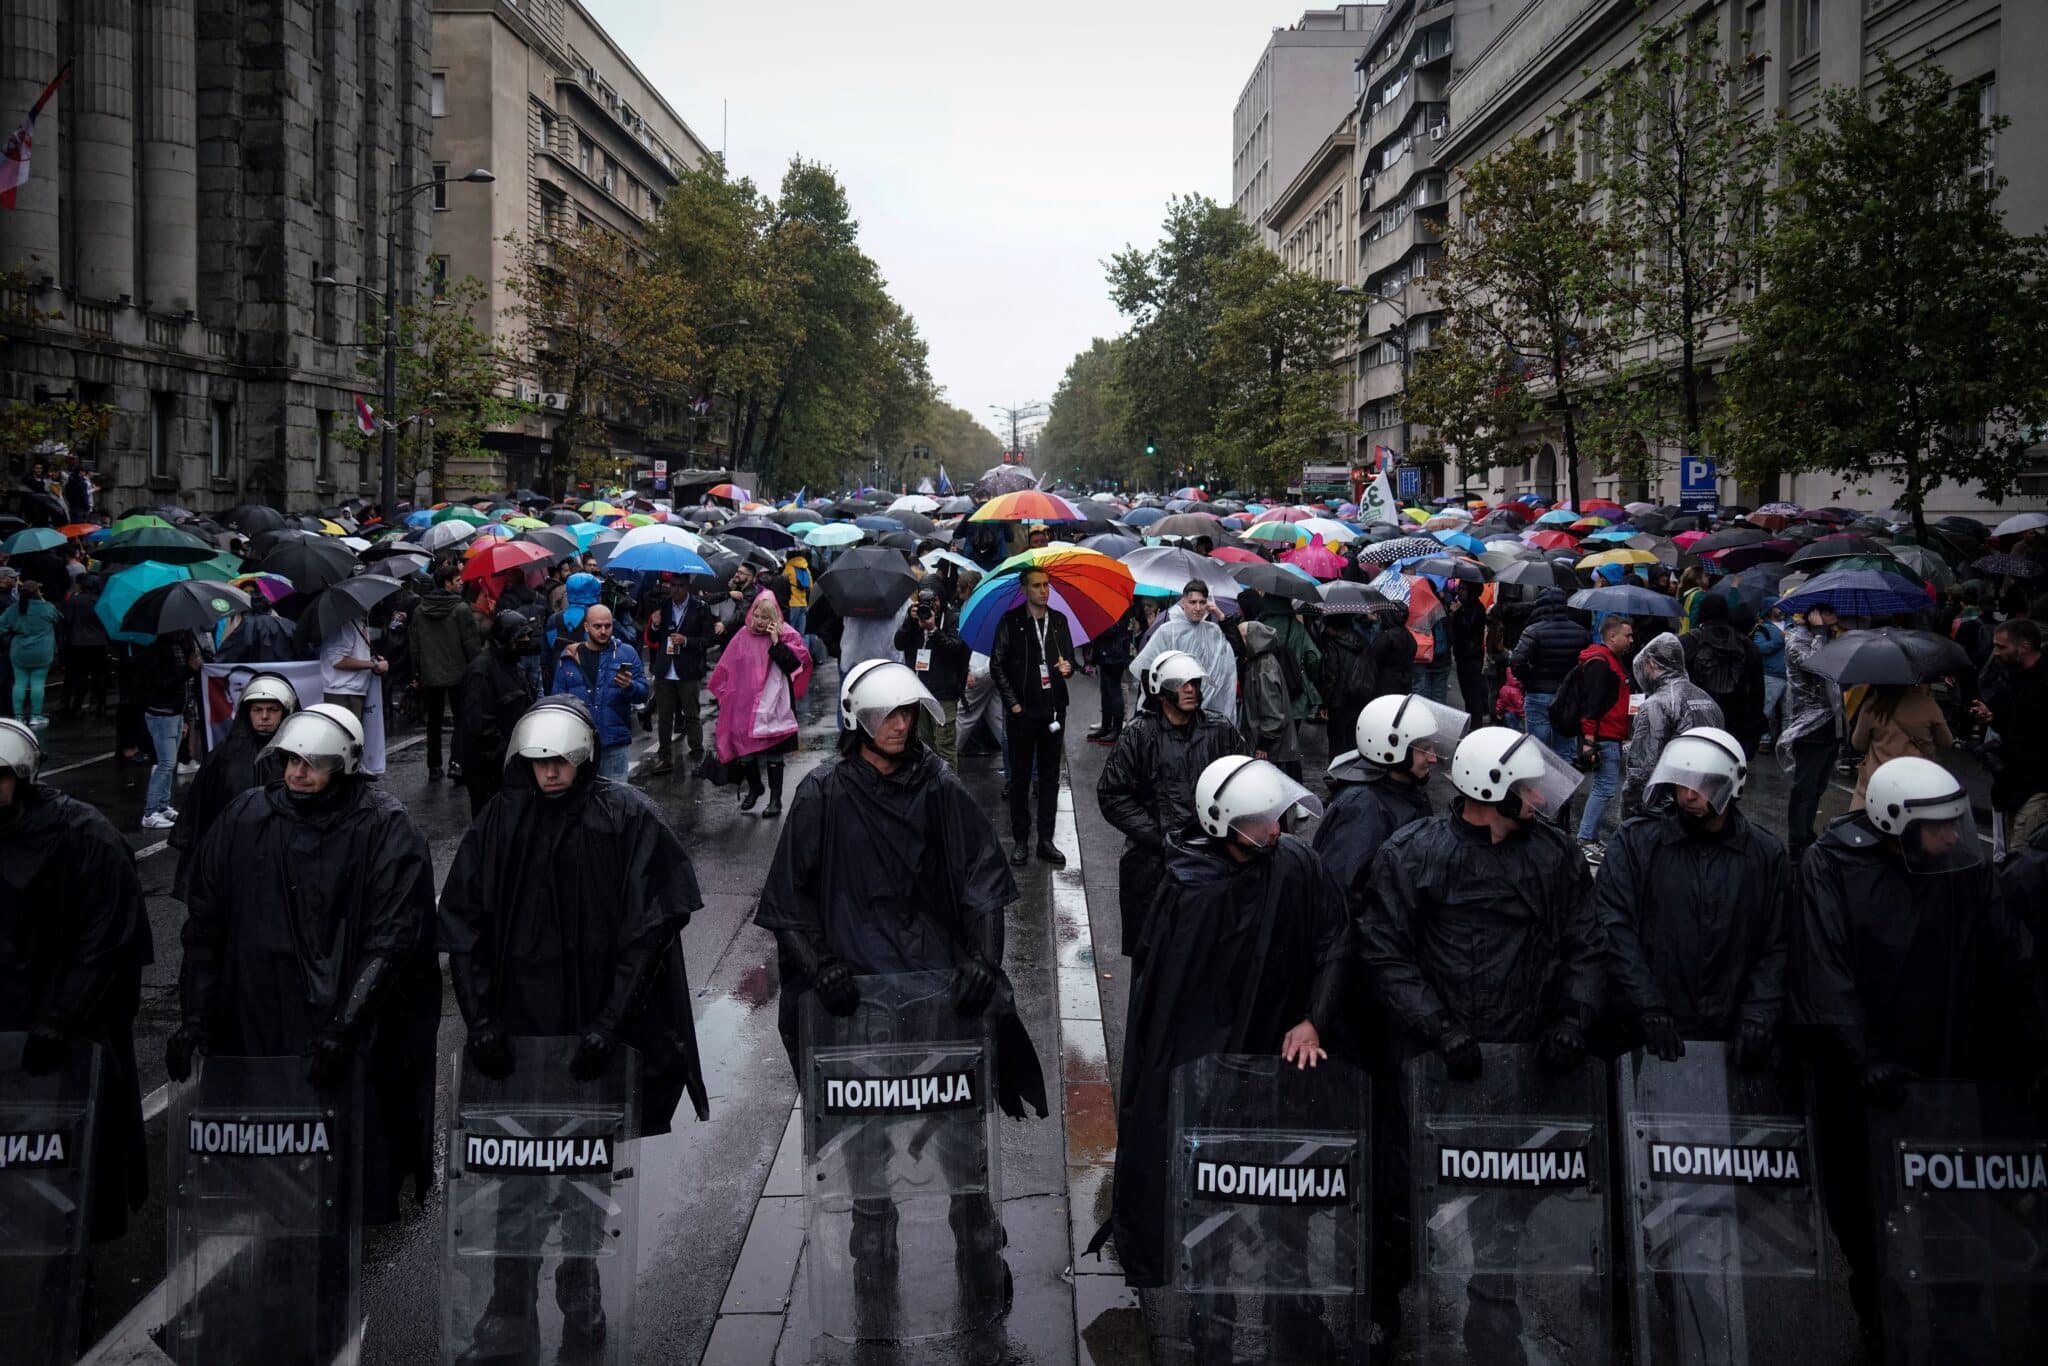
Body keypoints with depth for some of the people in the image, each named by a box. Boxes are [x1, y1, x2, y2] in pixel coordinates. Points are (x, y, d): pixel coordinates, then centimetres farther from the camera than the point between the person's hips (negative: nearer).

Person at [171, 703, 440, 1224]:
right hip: (257, 1028, 3)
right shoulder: (246, 819, 4)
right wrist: (194, 1018, 3)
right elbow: (204, 923, 9)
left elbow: (391, 942, -12)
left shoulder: (385, 829, -8)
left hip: (356, 1041, -3)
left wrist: (343, 1030, -19)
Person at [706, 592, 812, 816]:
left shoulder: (786, 636, -3)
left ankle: (775, 799, 13)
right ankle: (754, 787, 35)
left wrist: (776, 642, -20)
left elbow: (794, 663, -16)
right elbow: (725, 671, 11)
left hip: (773, 708, -3)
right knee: (744, 754, 9)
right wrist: (724, 695, 8)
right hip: (744, 707, 3)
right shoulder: (743, 637, 4)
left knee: (774, 756, 3)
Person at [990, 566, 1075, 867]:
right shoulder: (1011, 621, -3)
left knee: (1050, 777, 6)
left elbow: (1069, 657, 17)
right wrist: (1012, 701, -9)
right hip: (1022, 711, -3)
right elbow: (996, 664, -3)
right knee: (1020, 777, 4)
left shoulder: (1059, 621, 9)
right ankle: (1020, 840, 11)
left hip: (1053, 709, 3)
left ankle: (1046, 841, 13)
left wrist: (1068, 667, -8)